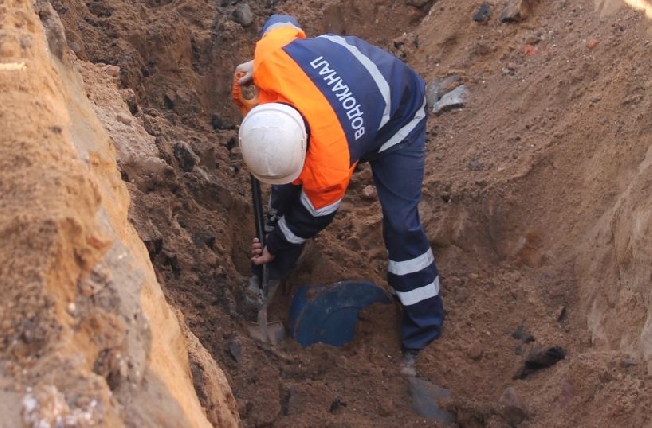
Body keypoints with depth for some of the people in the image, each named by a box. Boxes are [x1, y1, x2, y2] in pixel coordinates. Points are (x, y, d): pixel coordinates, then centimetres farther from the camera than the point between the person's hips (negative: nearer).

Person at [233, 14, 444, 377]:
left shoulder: (331, 164, -43)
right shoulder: (270, 58, -38)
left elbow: (312, 217, -20)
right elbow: (281, 23, -13)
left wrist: (274, 249, -2)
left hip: (396, 118, -6)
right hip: (345, 75, 6)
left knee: (401, 221, -9)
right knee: (287, 188, 5)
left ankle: (421, 338, 5)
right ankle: (271, 278, 29)